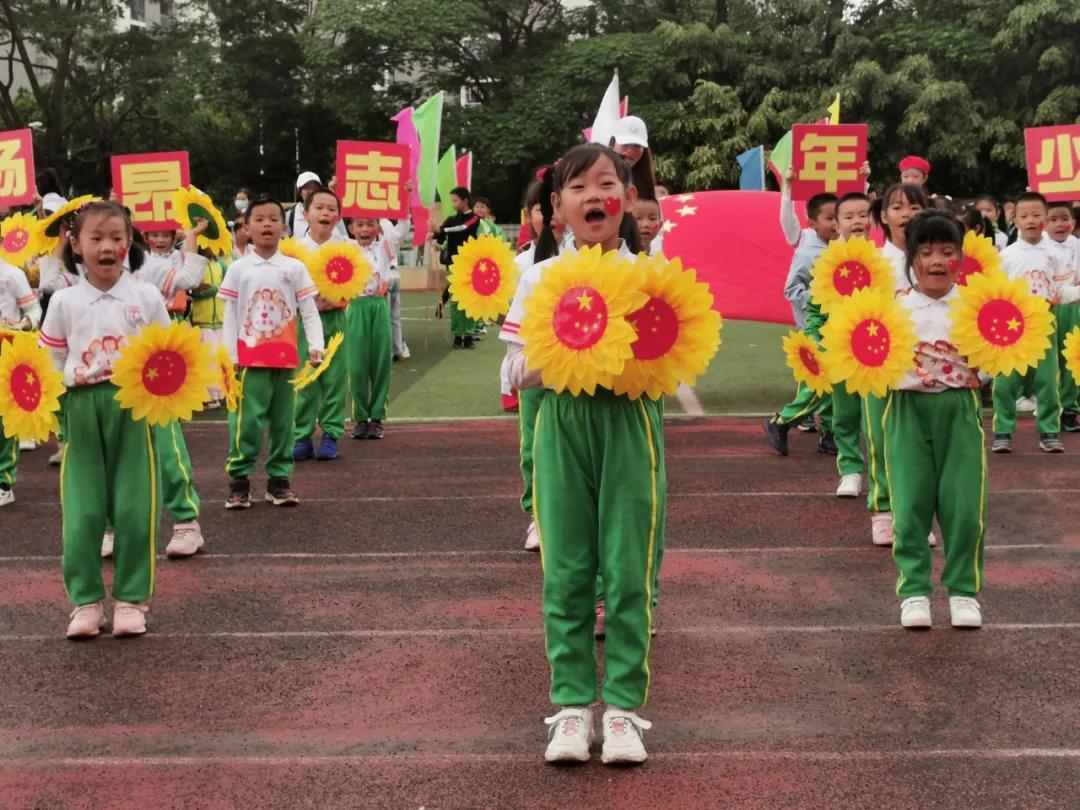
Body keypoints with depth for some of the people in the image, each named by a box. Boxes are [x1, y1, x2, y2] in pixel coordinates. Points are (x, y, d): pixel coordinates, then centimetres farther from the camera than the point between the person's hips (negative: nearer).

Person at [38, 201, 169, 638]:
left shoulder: (146, 296, 3)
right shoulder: (64, 301, 5)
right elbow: (50, 361, 9)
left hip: (133, 409, 0)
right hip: (81, 411, 1)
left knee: (134, 508, 1)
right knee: (82, 509, -1)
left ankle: (131, 599, 12)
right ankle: (85, 600, 10)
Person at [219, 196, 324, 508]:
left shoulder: (295, 268, 4)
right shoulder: (238, 269, 3)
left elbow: (309, 311, 2)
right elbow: (230, 316, 4)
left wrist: (315, 346, -11)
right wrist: (228, 357, -3)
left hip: (285, 356, 2)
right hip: (250, 357, -2)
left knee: (283, 419, 7)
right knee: (247, 419, -6)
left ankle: (279, 479, 16)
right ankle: (239, 479, 2)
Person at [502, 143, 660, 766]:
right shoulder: (539, 279, 3)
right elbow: (519, 373, 1)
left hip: (631, 423, -1)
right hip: (562, 426, 1)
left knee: (629, 572, 0)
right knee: (566, 574, 3)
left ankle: (624, 705, 11)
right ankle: (573, 705, 13)